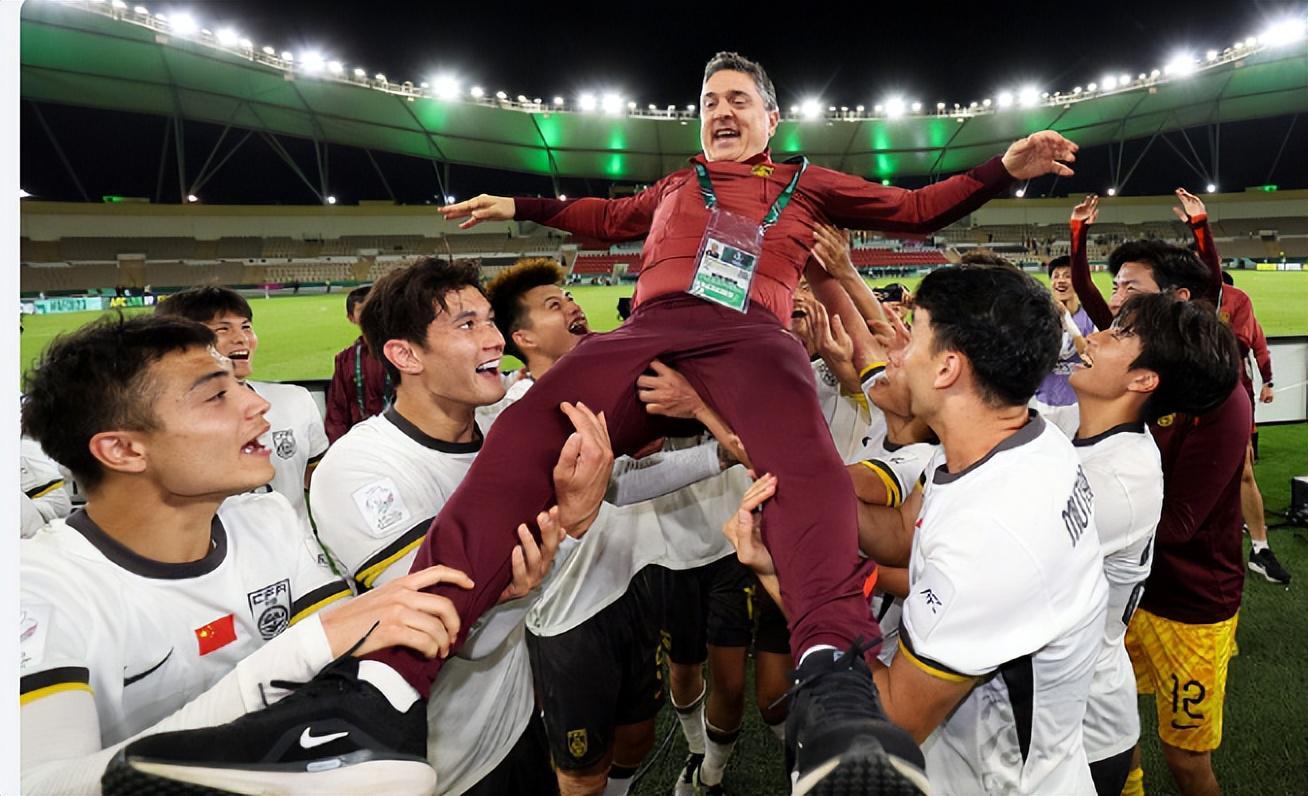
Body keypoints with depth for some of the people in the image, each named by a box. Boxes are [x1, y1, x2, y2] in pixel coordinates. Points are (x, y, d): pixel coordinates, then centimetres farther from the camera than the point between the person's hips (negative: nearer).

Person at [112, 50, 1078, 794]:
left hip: (749, 332, -1)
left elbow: (912, 209, 34)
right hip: (651, 328, 2)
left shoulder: (808, 185, 31)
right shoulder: (676, 186, 37)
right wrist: (522, 207, 54)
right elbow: (610, 219, 52)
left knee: (802, 455, -38)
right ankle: (391, 674, -39)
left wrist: (1004, 167, 27)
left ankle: (836, 680, -58)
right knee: (525, 435, -28)